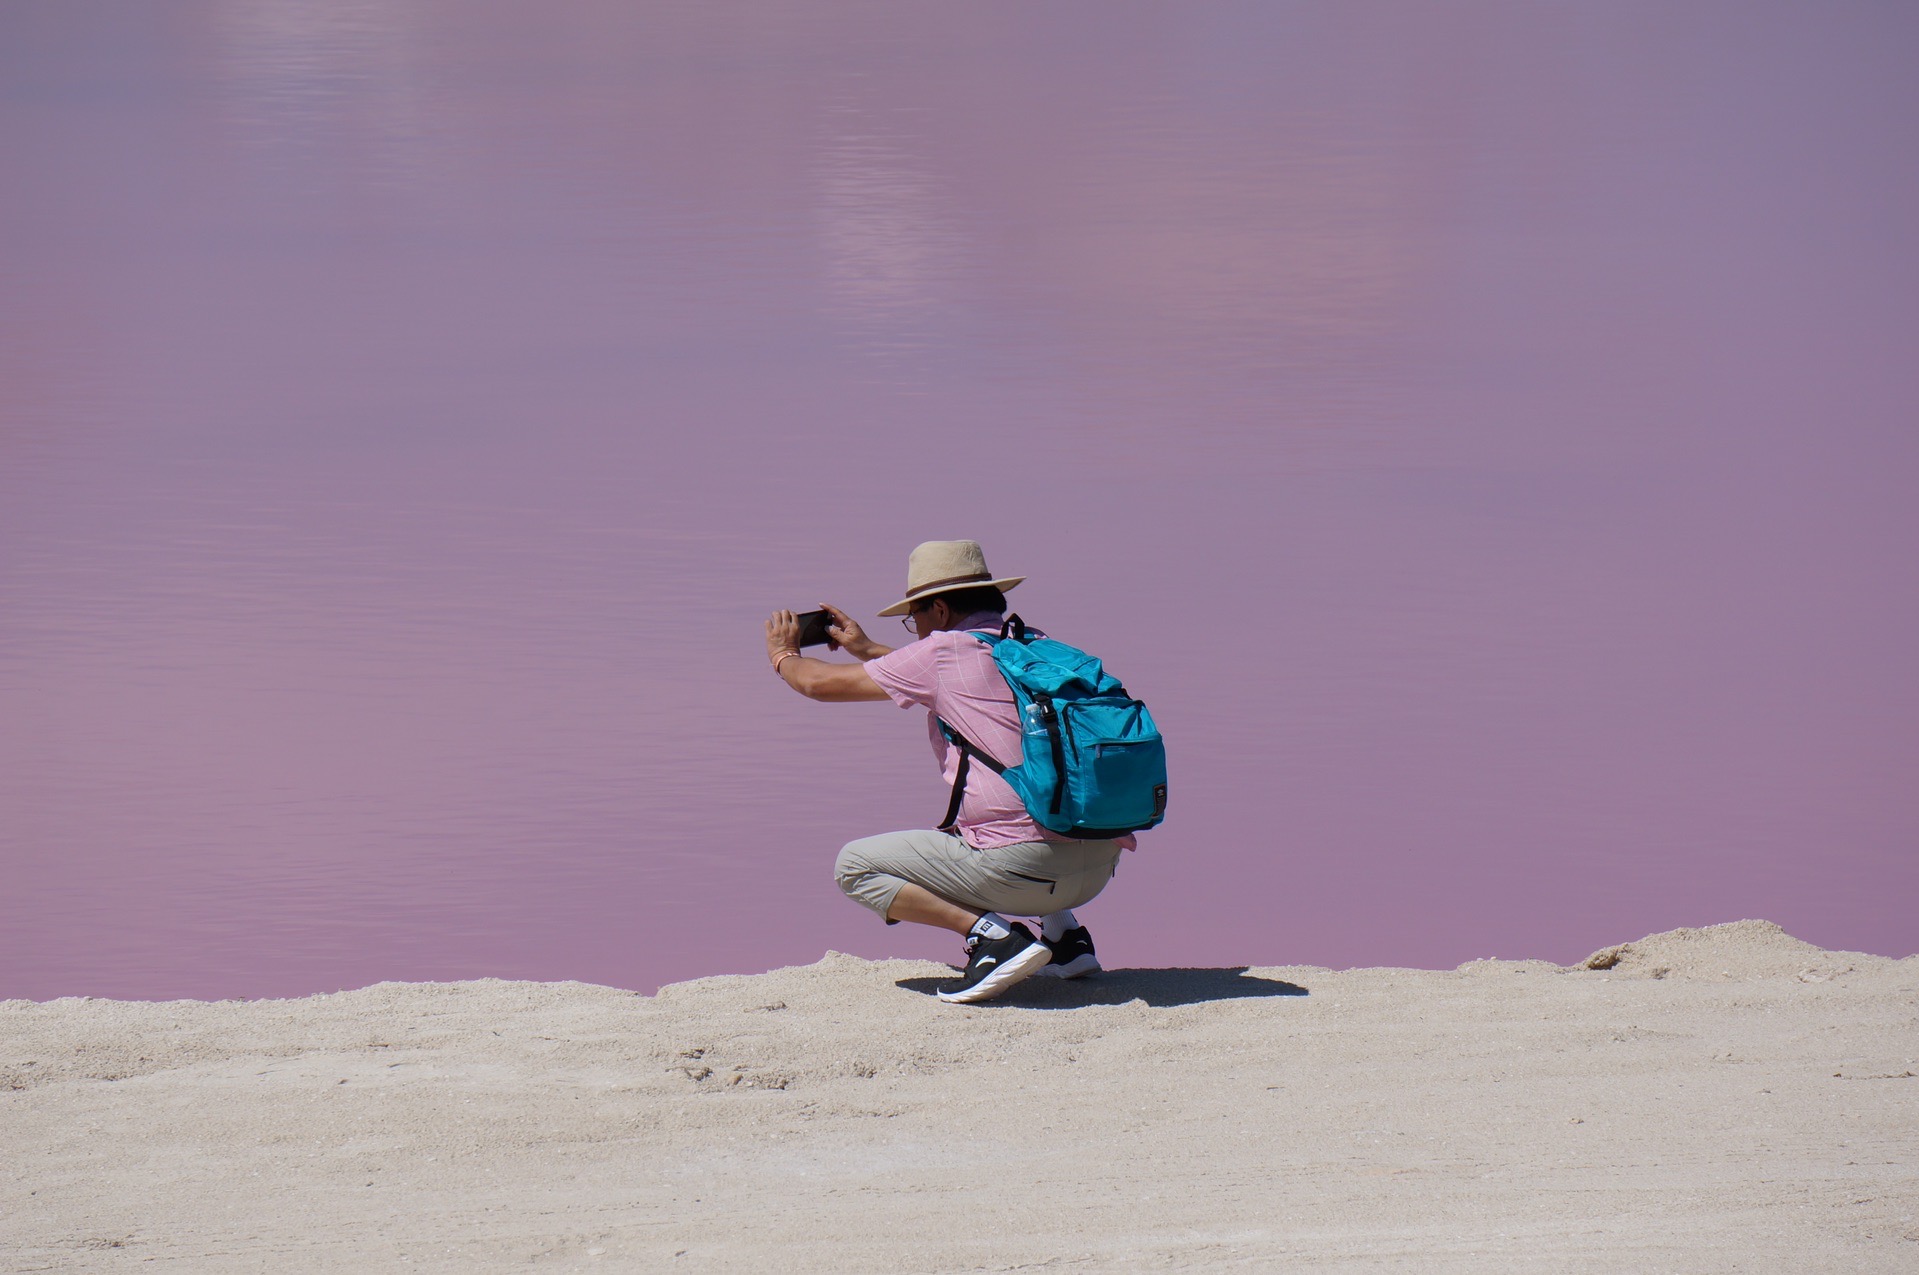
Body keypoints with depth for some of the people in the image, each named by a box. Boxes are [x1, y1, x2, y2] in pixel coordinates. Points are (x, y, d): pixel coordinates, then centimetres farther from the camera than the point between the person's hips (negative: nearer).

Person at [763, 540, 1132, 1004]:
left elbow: (822, 683, 9)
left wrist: (784, 655, 31)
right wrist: (866, 649, 50)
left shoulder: (944, 651, -2)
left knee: (855, 866, 7)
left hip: (1026, 868, -8)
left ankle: (990, 934, -10)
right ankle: (1064, 934, 19)